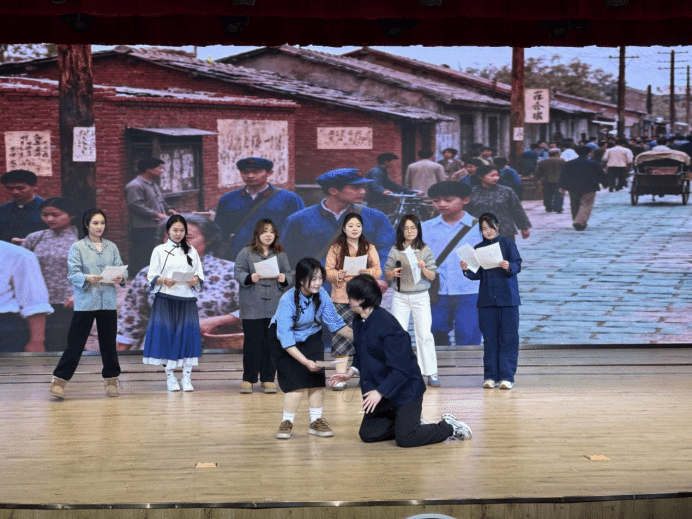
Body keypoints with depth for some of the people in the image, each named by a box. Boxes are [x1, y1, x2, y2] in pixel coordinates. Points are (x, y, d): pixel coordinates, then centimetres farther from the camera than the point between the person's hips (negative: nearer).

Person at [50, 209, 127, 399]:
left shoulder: (112, 247, 12)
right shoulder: (77, 247, 2)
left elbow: (121, 268, 5)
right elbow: (73, 273, -7)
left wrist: (121, 277, -18)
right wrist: (87, 278, -27)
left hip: (108, 302, 3)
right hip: (85, 302, -3)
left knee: (108, 342, 9)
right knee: (75, 342, -3)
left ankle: (111, 380, 19)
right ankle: (59, 380, 2)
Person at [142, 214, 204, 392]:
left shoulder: (192, 251, 15)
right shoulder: (159, 250, 8)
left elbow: (200, 275, 12)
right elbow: (151, 277, 3)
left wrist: (195, 279, -11)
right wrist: (163, 280, -17)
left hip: (187, 299, 2)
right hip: (165, 299, -2)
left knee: (188, 335, -5)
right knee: (167, 335, -4)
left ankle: (187, 378, -1)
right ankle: (170, 377, 6)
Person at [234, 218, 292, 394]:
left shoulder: (280, 254, 11)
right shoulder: (246, 252, 3)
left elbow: (289, 274, 9)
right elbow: (238, 272, -1)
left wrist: (284, 279, -12)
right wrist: (249, 278, -19)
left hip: (274, 307, 2)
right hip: (252, 307, -2)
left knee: (271, 343, 4)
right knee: (252, 342, 0)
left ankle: (268, 379, 13)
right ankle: (248, 379, 10)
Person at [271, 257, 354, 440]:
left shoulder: (321, 295, -20)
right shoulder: (287, 300, -32)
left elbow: (335, 322, -11)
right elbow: (285, 338, -32)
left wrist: (356, 336, -25)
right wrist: (305, 361, -39)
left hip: (311, 337, 4)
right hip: (283, 338, -4)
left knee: (316, 377, -9)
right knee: (296, 381, -16)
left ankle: (316, 421, 5)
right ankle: (287, 423, 1)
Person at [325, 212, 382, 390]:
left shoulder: (369, 248, 11)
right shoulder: (336, 248, 6)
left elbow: (378, 271, 3)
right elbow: (327, 271, 1)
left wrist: (368, 272, -18)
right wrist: (339, 275, -19)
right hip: (341, 299, -1)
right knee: (341, 337, -4)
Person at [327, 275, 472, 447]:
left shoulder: (386, 324, -27)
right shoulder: (358, 322, 1)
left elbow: (400, 367, -28)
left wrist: (380, 392, -30)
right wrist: (350, 372, 2)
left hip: (405, 390, -9)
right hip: (379, 391, 9)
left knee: (405, 439, -14)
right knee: (367, 434, 7)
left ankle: (449, 427, 9)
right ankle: (413, 424, 23)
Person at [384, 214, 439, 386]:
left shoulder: (425, 250, 1)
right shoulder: (395, 250, 3)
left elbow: (432, 276, 0)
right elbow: (386, 274, 7)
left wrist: (423, 268, -20)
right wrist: (393, 273, -14)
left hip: (421, 296, -1)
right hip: (400, 297, 1)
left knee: (425, 334, -3)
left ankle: (431, 373, 2)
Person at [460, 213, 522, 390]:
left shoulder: (508, 244, 3)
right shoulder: (478, 249, 11)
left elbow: (518, 265, -7)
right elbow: (477, 275, 9)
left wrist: (508, 266, -28)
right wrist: (466, 270, -11)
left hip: (508, 299, -3)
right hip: (486, 300, 3)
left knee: (508, 337, -3)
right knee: (489, 338, 4)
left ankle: (507, 376, -1)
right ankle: (490, 376, 8)